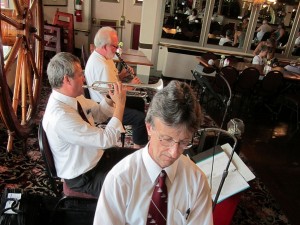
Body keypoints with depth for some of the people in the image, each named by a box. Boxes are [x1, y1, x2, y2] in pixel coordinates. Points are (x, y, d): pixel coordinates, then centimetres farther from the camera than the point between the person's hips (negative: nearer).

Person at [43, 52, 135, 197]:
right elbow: (107, 140, -33)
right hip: (85, 177, -8)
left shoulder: (74, 97, -7)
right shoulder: (60, 116, -34)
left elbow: (99, 113, 10)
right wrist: (120, 104, -25)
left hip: (98, 156, 8)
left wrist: (112, 97, -9)